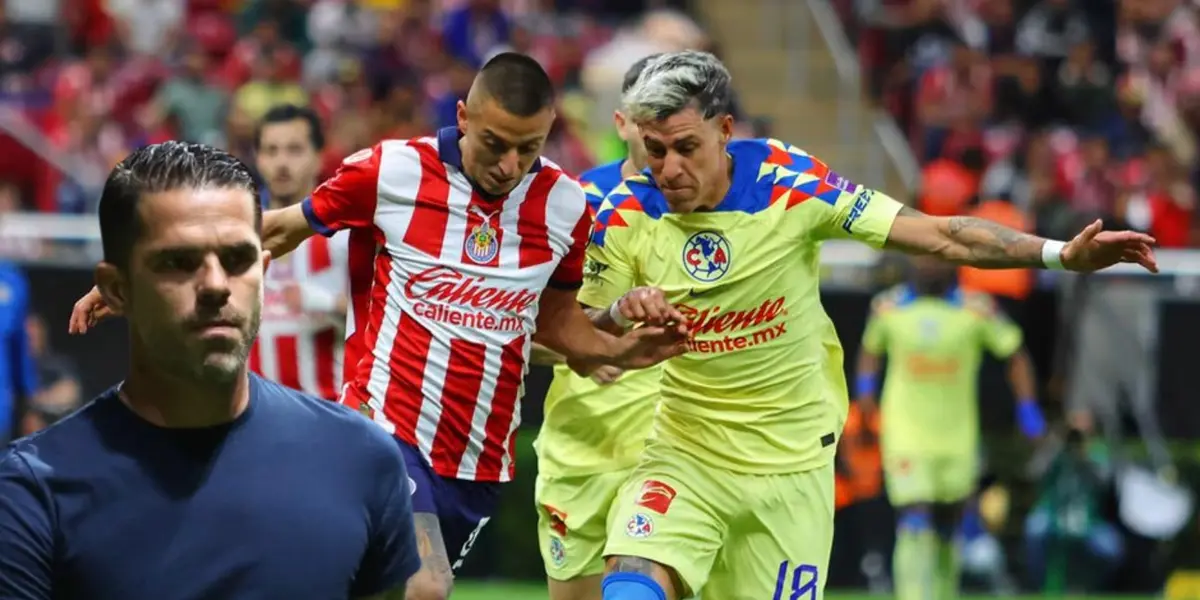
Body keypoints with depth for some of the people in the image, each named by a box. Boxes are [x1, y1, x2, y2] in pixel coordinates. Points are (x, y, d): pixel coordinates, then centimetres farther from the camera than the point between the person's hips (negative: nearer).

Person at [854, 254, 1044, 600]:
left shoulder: (976, 309, -3)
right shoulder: (888, 306, 1)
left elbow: (1015, 355, 5)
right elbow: (871, 347, 19)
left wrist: (1027, 408, -3)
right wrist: (865, 387, 2)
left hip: (958, 439, 1)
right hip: (906, 438, -1)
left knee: (948, 529, 13)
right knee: (915, 526, -15)